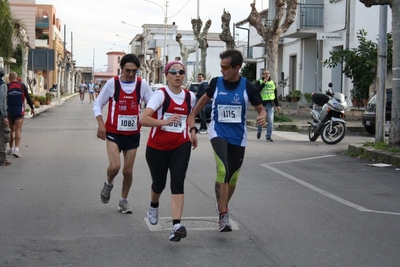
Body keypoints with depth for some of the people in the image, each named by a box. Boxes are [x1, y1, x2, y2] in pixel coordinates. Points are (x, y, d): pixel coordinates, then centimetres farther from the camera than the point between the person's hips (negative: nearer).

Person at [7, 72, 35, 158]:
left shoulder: (7, 87, -3)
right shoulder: (22, 86, -1)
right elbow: (28, 98, 1)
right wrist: (32, 108, 12)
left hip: (9, 112, 1)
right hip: (19, 112, -1)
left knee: (11, 131, 15)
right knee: (18, 131, -3)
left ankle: (11, 149, 22)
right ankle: (16, 149, -16)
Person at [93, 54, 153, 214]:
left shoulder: (142, 85, -4)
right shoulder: (112, 83, -8)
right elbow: (98, 104, 0)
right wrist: (101, 124, -14)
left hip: (133, 134, 2)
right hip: (113, 133, -2)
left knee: (128, 170, 8)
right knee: (115, 166, -19)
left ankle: (124, 201, 29)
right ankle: (108, 184, 16)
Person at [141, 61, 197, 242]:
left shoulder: (190, 96, 2)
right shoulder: (161, 95, -14)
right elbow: (143, 119, -25)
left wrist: (192, 129, 9)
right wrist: (164, 121, -37)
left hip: (181, 146, 2)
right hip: (157, 147, -2)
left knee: (177, 184, -15)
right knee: (159, 184, 15)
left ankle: (176, 226, -21)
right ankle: (154, 206, 51)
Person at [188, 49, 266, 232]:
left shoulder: (248, 87, -9)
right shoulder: (216, 82, -5)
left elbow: (261, 109, 0)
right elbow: (205, 98, 15)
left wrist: (262, 117, -23)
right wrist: (192, 116, 17)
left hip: (238, 136, 1)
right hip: (218, 132, -1)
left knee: (233, 177, 11)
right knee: (222, 171, -23)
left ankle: (223, 207, 38)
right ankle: (223, 216, -21)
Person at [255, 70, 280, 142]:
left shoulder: (273, 83, 14)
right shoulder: (259, 82, 1)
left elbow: (275, 95, 19)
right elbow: (256, 90, -19)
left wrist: (277, 105, 16)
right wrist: (264, 83, -19)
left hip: (270, 104, 3)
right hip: (262, 104, -3)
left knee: (270, 120, -7)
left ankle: (268, 136, -3)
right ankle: (259, 131, 35)